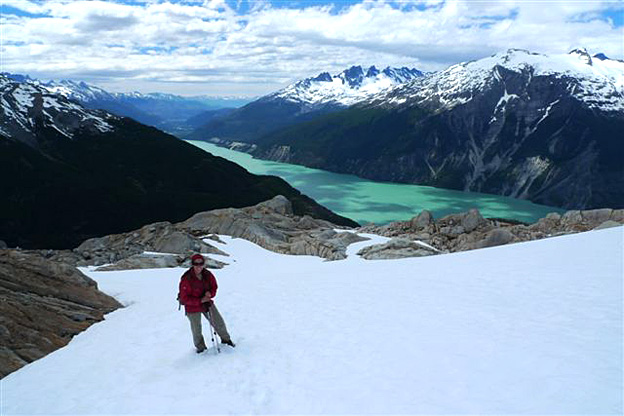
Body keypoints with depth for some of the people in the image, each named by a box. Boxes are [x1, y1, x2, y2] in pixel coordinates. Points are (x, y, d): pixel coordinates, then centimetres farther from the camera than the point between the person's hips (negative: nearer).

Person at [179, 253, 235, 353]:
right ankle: (200, 347, 39)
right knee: (196, 330, 12)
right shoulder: (186, 279, -25)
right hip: (192, 307, -4)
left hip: (207, 303, 4)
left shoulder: (208, 275, -11)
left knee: (219, 322, 11)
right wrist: (200, 301, -28)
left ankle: (226, 339, 36)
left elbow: (214, 287, 3)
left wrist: (210, 293, -20)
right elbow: (184, 298, -21)